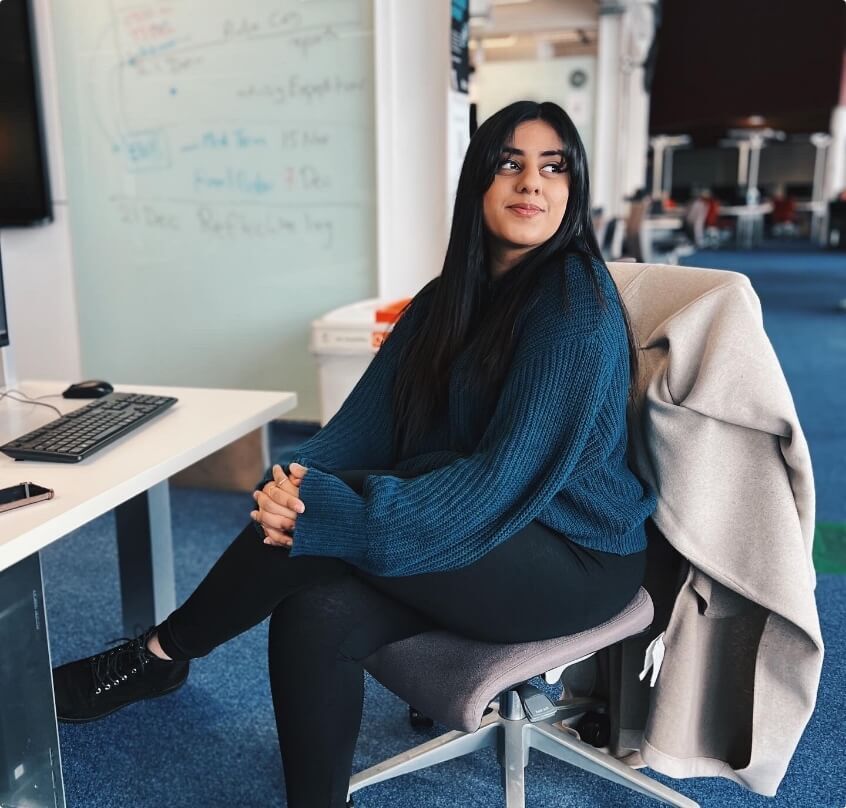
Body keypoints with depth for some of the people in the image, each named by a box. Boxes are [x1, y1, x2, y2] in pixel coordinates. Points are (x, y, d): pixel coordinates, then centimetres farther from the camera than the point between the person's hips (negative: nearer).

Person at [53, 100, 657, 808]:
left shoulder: (576, 303, -16)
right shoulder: (446, 298, 7)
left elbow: (508, 478, -24)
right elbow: (370, 418, 0)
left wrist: (330, 510, -30)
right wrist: (302, 478, -22)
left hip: (573, 560, -6)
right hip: (474, 536, 6)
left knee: (319, 516, -23)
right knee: (316, 613, -22)